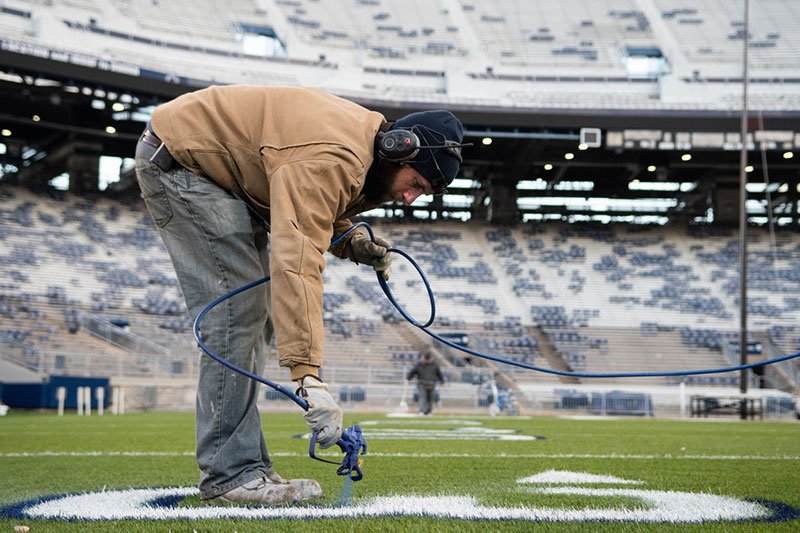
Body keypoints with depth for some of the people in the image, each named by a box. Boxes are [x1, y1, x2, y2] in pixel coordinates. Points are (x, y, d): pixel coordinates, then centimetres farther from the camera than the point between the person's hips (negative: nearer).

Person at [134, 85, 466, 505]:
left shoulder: (363, 140, -1)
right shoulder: (331, 161, -32)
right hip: (175, 160, -11)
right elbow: (295, 265, -42)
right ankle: (228, 473, -15)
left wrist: (351, 243, -4)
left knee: (259, 312, 8)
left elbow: (306, 207, 17)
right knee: (236, 311, -17)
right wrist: (307, 374, -47)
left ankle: (243, 463, 10)